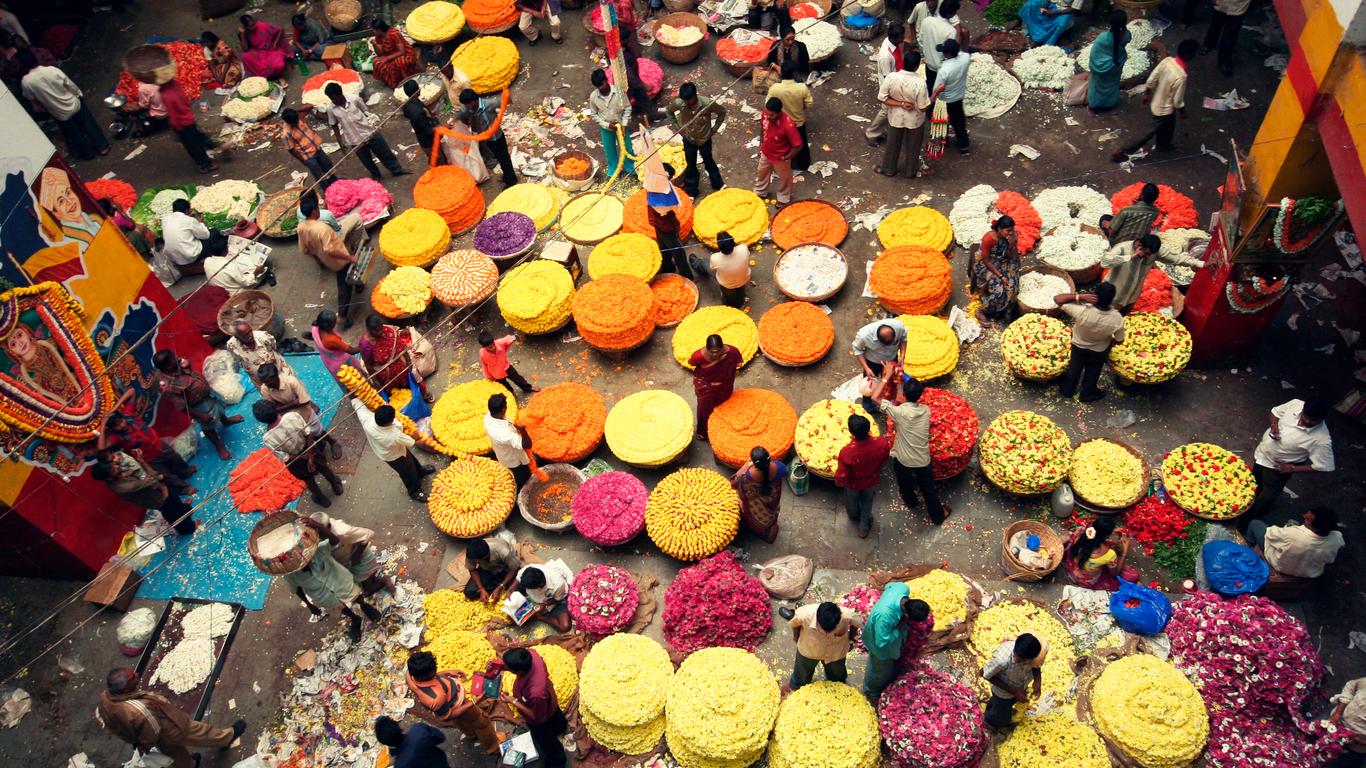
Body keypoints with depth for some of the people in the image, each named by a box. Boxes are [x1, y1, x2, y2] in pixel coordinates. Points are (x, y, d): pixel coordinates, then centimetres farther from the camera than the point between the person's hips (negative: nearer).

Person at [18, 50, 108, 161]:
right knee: (89, 124, 23)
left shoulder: (25, 82, -22)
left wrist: (45, 108, 13)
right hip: (74, 105, 0)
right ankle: (103, 147, 36)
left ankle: (88, 153, 41)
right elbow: (71, 86, -10)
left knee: (74, 134, 23)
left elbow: (33, 100, -7)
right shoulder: (53, 70, -23)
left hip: (60, 114, 0)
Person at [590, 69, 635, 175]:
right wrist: (606, 125, -16)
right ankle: (613, 170, 40)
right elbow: (594, 115, -6)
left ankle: (631, 168, 38)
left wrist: (624, 124, -15)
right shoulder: (593, 97, -18)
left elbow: (627, 108, -11)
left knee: (626, 147, 16)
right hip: (605, 128, 1)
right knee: (609, 150, 17)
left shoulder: (619, 91, -23)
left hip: (621, 125, -1)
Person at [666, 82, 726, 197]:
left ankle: (718, 184, 47)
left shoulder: (707, 104, -30)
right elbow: (668, 110, -2)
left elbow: (722, 111, -11)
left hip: (704, 139, -1)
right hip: (688, 140, 1)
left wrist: (714, 128, -9)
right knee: (691, 166, 18)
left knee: (709, 162, 22)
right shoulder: (679, 103, -25)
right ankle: (691, 191, 39)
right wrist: (677, 127, -3)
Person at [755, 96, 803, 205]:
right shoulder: (765, 114, -23)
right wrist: (761, 144, 9)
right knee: (762, 173, 30)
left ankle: (784, 200, 49)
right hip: (766, 153, 5)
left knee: (784, 179, 23)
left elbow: (798, 145, -28)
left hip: (780, 158, -5)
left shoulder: (788, 125, -40)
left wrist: (786, 158, -17)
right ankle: (760, 193, 57)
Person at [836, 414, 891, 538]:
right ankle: (864, 527, 54)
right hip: (871, 481, 1)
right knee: (867, 502, 33)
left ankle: (854, 516, 65)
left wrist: (838, 483, -6)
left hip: (853, 484, -1)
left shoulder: (846, 452, -45)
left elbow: (841, 477, -30)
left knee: (852, 501, 34)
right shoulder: (882, 444, -35)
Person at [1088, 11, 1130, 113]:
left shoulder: (1103, 37, -38)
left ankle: (1093, 106, 45)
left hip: (1102, 66, -3)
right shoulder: (1127, 35, -26)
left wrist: (1092, 65, -4)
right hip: (1117, 64, 3)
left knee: (1098, 86, 24)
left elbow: (1094, 53, -22)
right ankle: (1109, 105, 51)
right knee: (1112, 85, 29)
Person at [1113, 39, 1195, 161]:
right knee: (1150, 133, 13)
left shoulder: (1167, 60, -18)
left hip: (1156, 102, 7)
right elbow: (1177, 100, -25)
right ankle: (1121, 151, 19)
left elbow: (1152, 79, -5)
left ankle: (1164, 145, 58)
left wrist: (1147, 94, 12)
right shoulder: (1181, 76, -38)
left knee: (1167, 127, 32)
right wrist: (1182, 111, -6)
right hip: (1165, 109, -7)